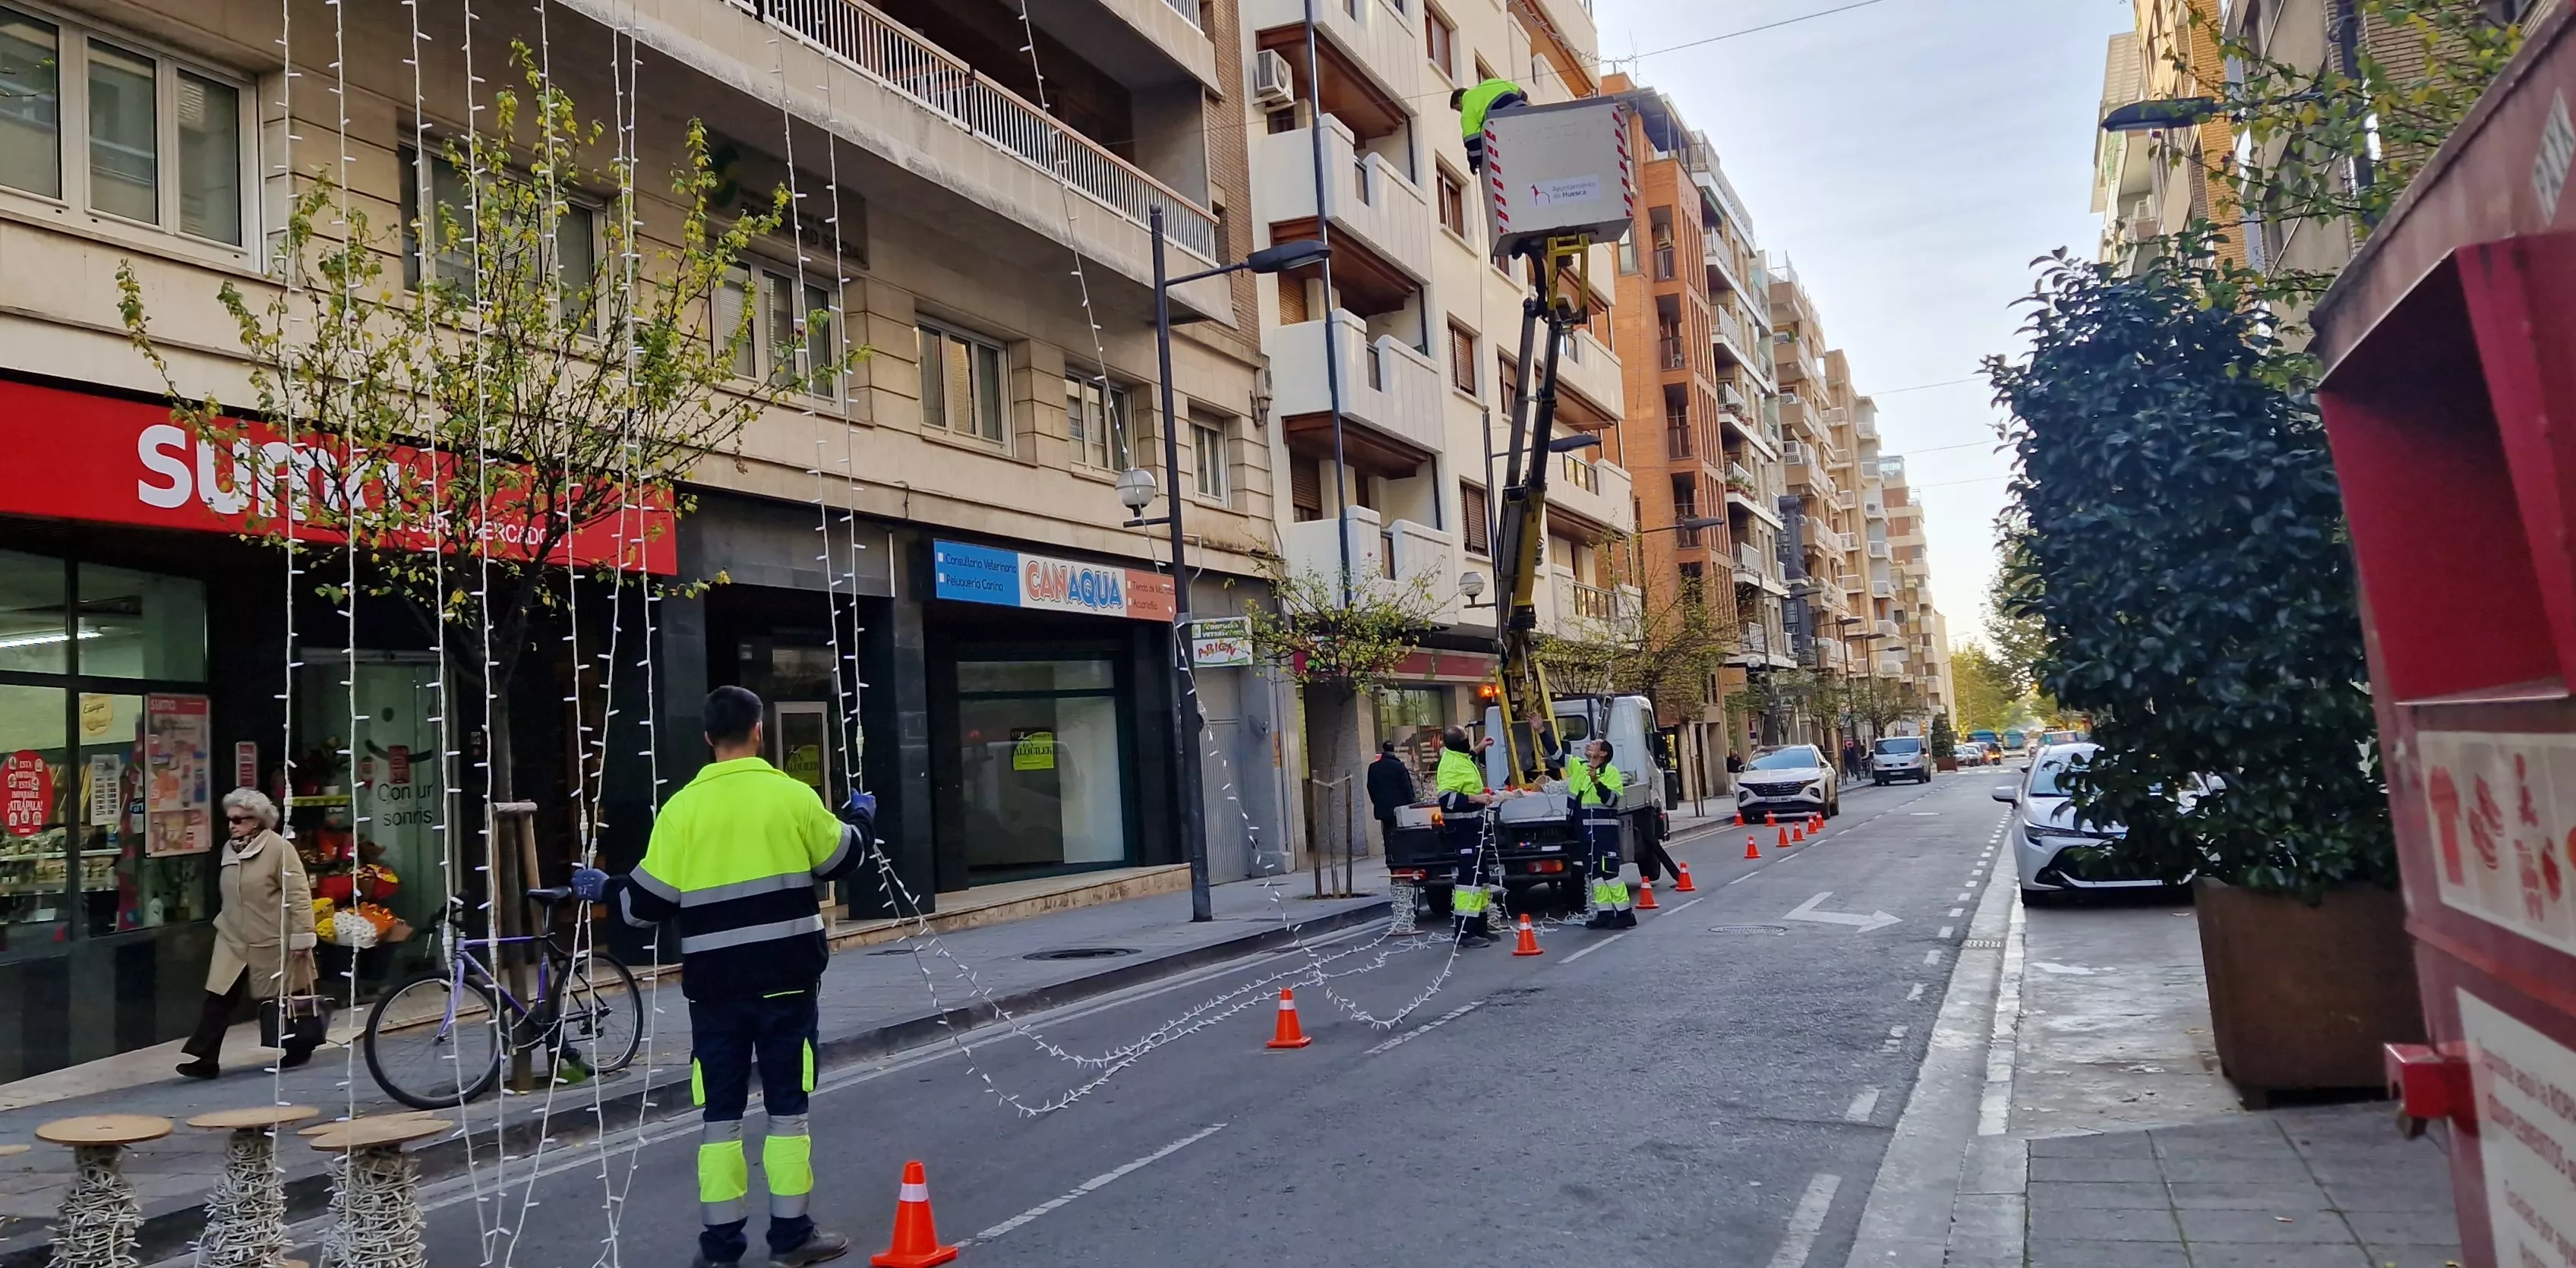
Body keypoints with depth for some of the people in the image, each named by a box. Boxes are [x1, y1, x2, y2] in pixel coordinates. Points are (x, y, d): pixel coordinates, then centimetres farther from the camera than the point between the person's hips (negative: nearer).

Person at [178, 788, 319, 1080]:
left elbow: (299, 894, -18)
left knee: (287, 999, 10)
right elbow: (230, 895, 20)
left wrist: (301, 936, -19)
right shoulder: (230, 848, 7)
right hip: (233, 940, 6)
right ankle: (205, 1059, -2)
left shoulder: (278, 847, -16)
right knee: (219, 998, -4)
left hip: (273, 942, -6)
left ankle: (299, 1050, 27)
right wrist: (225, 922, 21)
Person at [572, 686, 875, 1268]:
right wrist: (861, 817, 29)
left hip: (715, 986, 1)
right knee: (787, 1107, 7)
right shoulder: (792, 797, -6)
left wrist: (606, 889, 20)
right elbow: (841, 858, 9)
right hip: (785, 979, -1)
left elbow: (649, 902, 0)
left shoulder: (681, 809, -4)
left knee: (720, 1114, 10)